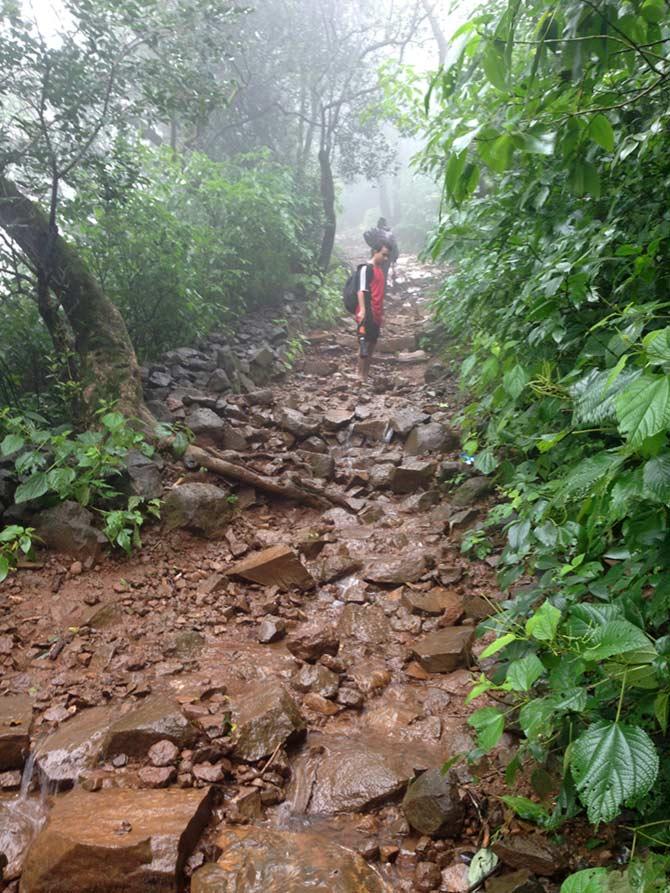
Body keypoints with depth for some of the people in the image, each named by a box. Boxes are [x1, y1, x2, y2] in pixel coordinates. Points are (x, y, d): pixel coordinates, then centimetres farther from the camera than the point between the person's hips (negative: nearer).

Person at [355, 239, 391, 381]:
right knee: (364, 345, -7)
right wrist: (362, 310, -27)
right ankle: (361, 376, -3)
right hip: (366, 315, -9)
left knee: (372, 344, 11)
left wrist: (381, 314, 22)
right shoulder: (366, 268, -8)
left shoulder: (380, 270, 17)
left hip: (376, 316, 9)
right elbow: (361, 290, -17)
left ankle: (366, 375, 18)